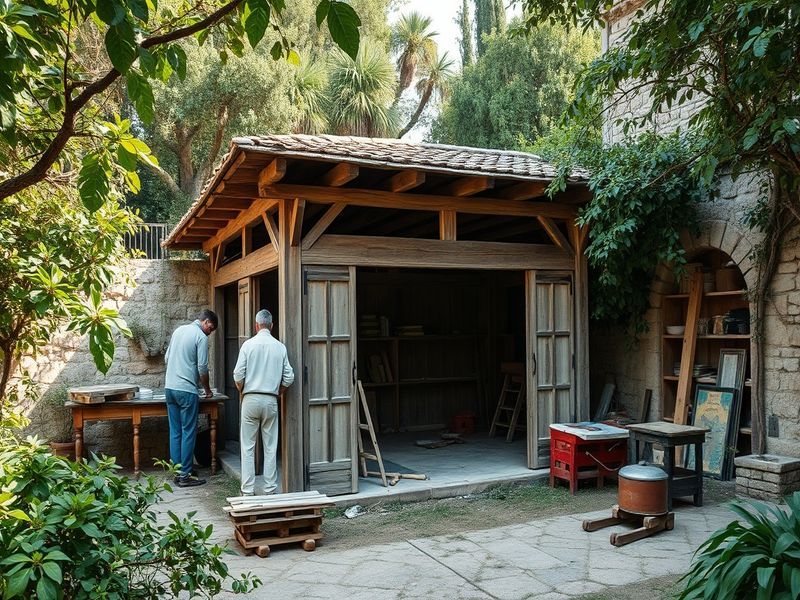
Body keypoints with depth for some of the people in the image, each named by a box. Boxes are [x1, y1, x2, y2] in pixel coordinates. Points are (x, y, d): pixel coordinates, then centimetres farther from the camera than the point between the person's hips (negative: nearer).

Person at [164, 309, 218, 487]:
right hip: (187, 390, -8)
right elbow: (202, 367, -10)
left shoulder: (178, 330, 14)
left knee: (175, 432, 10)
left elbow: (167, 358, 20)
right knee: (188, 433, -1)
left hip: (170, 387, 8)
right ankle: (185, 475, 3)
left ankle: (177, 472, 14)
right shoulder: (201, 337, -9)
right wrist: (207, 389, 5)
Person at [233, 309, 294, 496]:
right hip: (271, 400, 2)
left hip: (251, 399, -2)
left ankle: (248, 490, 6)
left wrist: (241, 393, 12)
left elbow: (238, 375, -7)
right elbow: (289, 377, 0)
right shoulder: (280, 347, 1)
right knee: (270, 448, 7)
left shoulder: (248, 344, -5)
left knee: (248, 447, 5)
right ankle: (270, 489, 11)